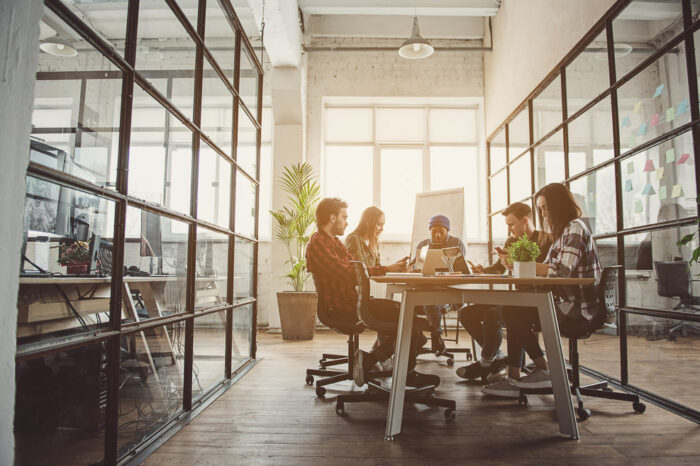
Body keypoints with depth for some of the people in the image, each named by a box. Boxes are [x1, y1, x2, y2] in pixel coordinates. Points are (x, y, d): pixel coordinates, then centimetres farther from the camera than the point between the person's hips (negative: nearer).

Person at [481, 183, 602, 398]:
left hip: (579, 308, -9)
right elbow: (547, 269, 12)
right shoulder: (562, 231, 19)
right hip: (565, 302, 9)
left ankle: (543, 370, 2)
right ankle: (514, 379, -2)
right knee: (511, 311, -1)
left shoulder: (575, 229, -12)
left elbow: (561, 271, -25)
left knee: (516, 314, -13)